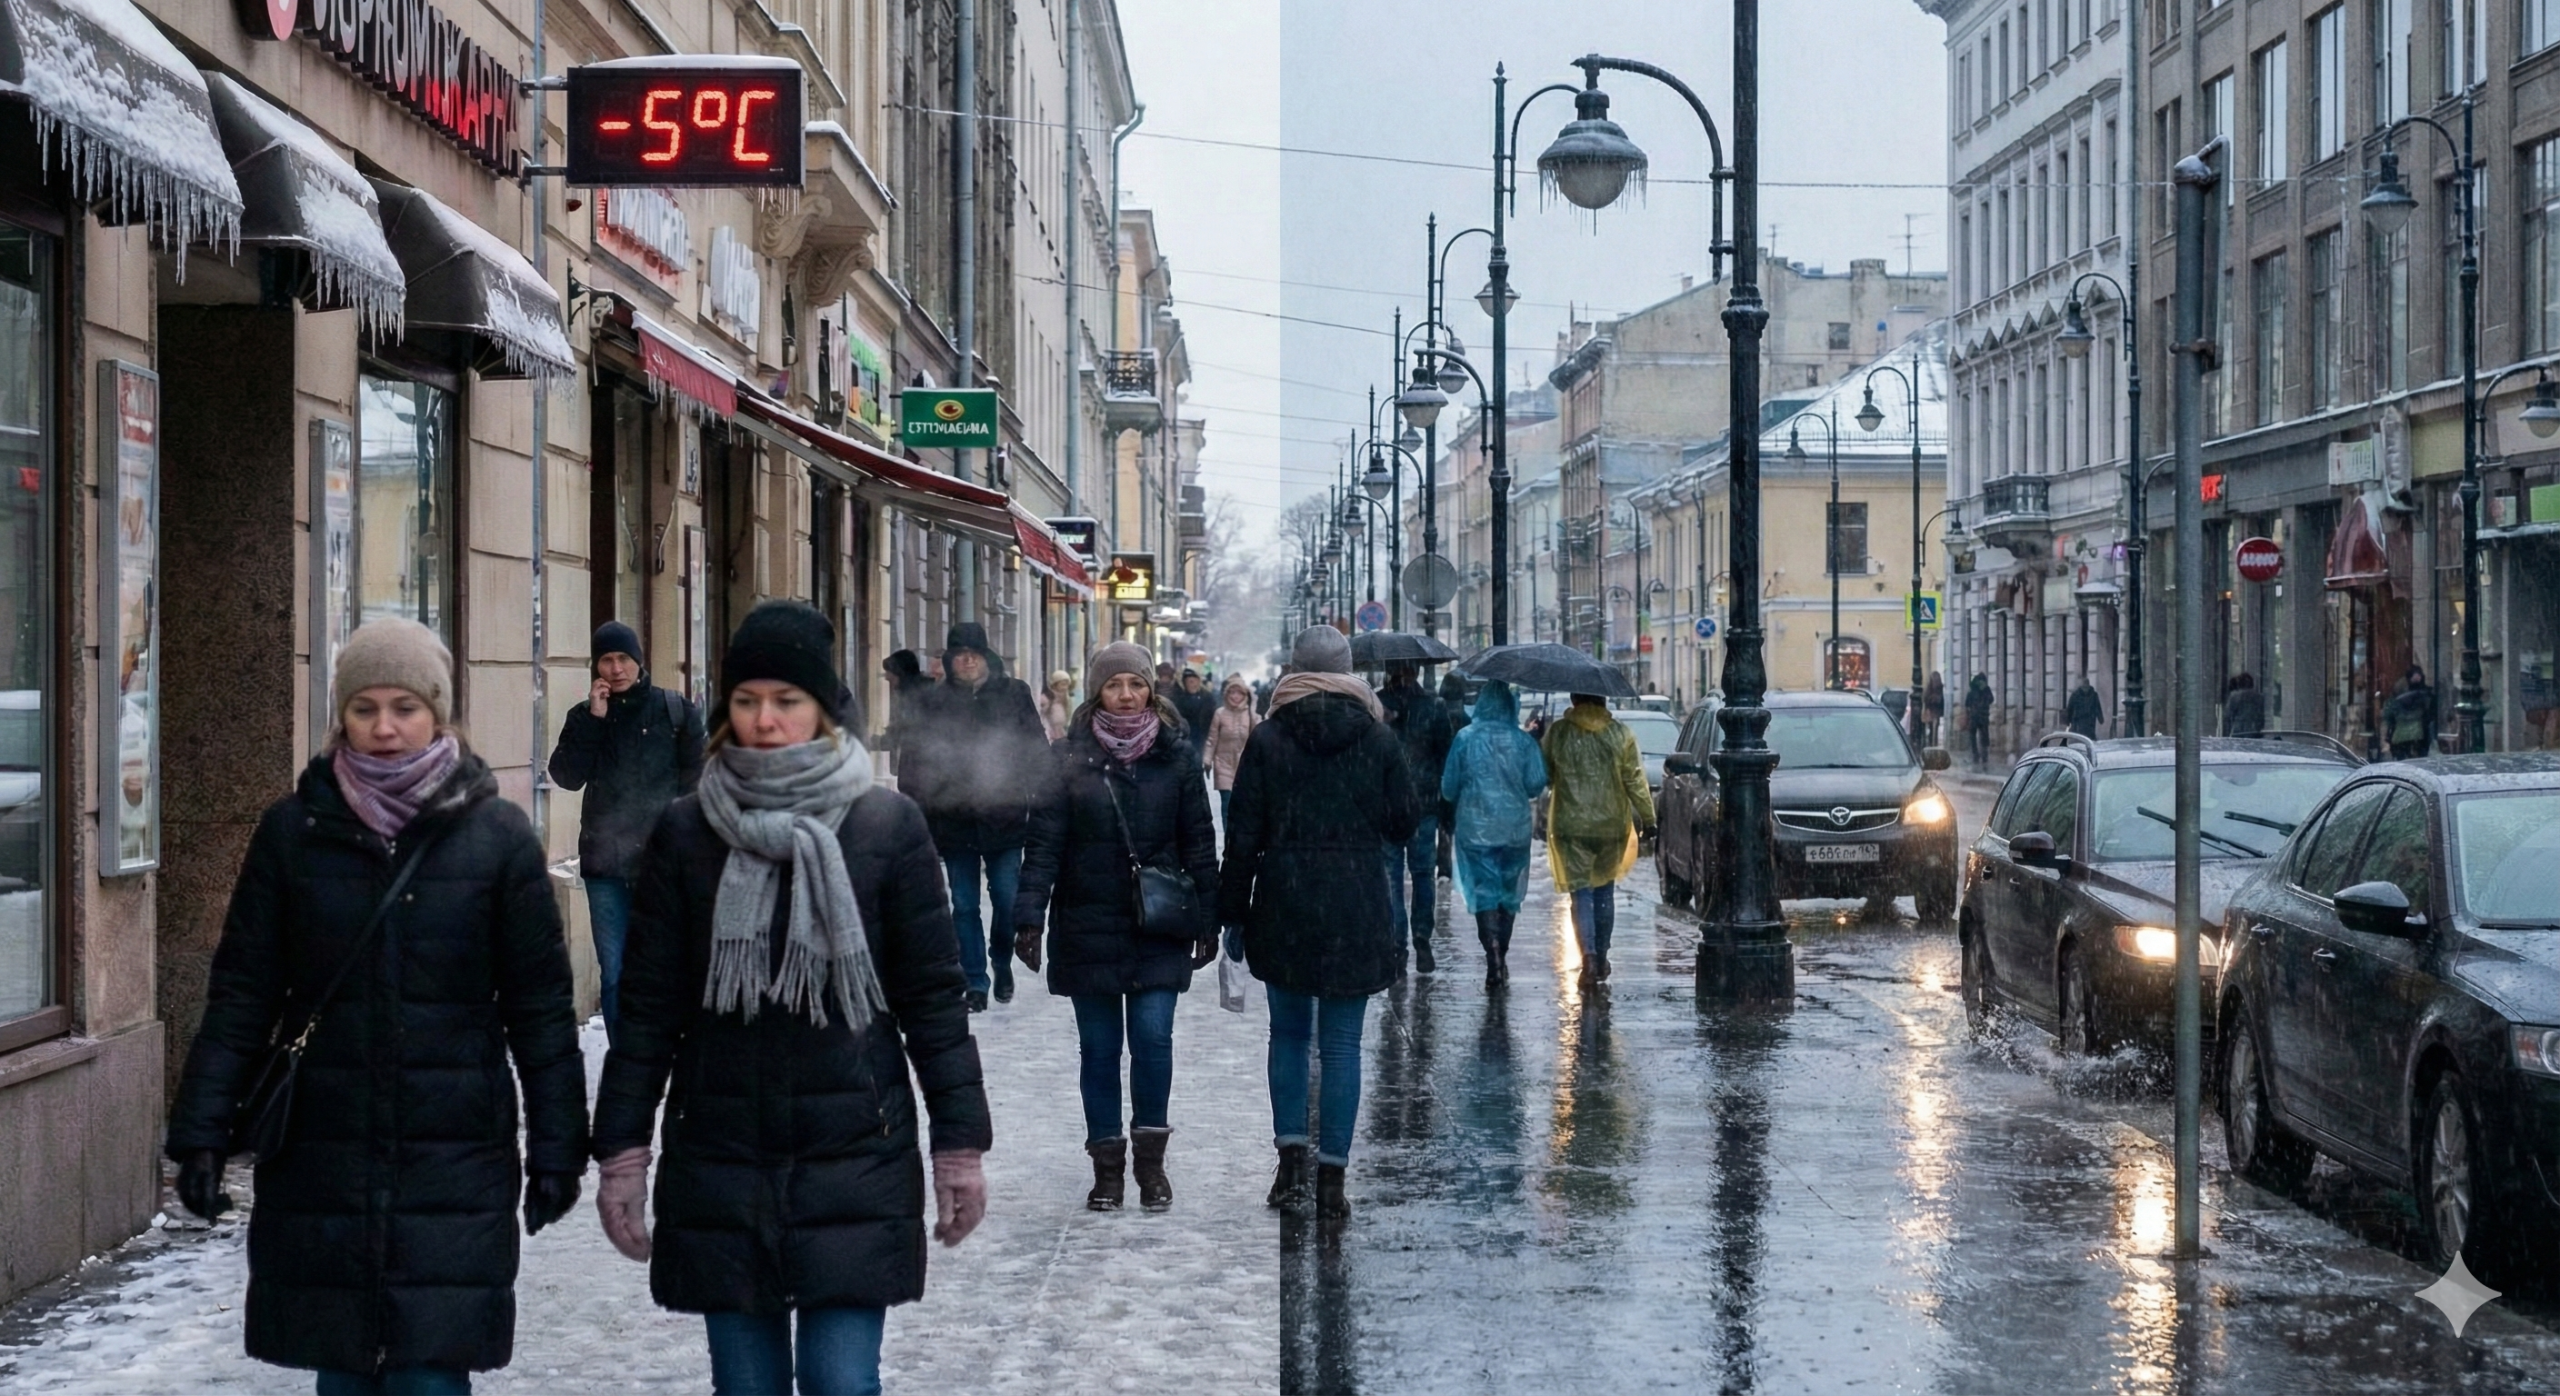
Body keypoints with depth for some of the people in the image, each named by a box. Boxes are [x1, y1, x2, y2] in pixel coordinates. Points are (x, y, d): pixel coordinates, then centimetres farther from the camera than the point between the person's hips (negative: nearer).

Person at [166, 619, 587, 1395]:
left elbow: (540, 1007, 2)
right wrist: (201, 1130, -2)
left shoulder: (496, 835, -1)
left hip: (454, 1165, -2)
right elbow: (242, 994, 5)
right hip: (320, 1163, 2)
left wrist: (556, 1150, 0)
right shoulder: (293, 830, 3)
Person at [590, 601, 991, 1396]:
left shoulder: (887, 826, -2)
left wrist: (960, 1143, 0)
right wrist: (623, 1149, 3)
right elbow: (649, 1004, 5)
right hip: (720, 1163, 2)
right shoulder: (687, 834, 3)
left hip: (855, 1158, -2)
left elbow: (932, 997, 1)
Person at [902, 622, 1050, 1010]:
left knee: (1007, 900, -1)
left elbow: (1037, 750, 4)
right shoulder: (934, 701, 4)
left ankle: (1002, 964, 25)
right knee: (964, 905, 6)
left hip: (1004, 817, -1)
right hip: (954, 819, 1)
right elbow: (914, 758, 4)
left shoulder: (1014, 694, 3)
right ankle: (975, 983, 14)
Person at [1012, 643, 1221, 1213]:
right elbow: (1044, 841, -3)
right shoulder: (1069, 759, 0)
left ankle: (1150, 1157, 8)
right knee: (1099, 1048, 6)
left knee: (1153, 1037, -8)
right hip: (1088, 928, 0)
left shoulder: (1177, 757, 3)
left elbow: (1199, 844, 6)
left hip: (1158, 930, 0)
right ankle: (1107, 1163, 16)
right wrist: (1029, 916, -11)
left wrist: (1206, 920, 4)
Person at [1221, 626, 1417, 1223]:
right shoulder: (1379, 740, -2)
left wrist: (1232, 908, 5)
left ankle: (1292, 1162, 4)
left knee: (1289, 1032, 15)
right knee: (1342, 1043, 4)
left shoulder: (1267, 740, -4)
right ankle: (1332, 1178, 3)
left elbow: (1243, 834, -3)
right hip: (1356, 909, 0)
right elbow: (1404, 825, 5)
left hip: (1284, 905, 0)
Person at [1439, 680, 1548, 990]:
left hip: (1475, 828, -2)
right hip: (1514, 829, 2)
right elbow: (1536, 785, -4)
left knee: (1484, 892, -1)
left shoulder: (1465, 739, -6)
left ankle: (1493, 959, -18)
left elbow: (1448, 787, 0)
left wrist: (1460, 802, 22)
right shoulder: (1523, 741, -4)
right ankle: (1501, 959, 23)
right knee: (1509, 893, 14)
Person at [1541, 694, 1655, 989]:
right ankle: (1602, 956, 22)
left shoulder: (1556, 732, -5)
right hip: (1612, 825, 1)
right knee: (1605, 890, 17)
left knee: (1581, 892, -1)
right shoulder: (1620, 734, -4)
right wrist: (1647, 818, 5)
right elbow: (1635, 781, -3)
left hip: (1570, 825, -1)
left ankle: (1589, 954, -19)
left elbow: (1544, 776, 4)